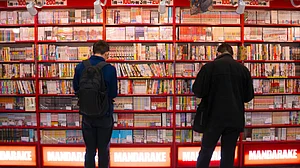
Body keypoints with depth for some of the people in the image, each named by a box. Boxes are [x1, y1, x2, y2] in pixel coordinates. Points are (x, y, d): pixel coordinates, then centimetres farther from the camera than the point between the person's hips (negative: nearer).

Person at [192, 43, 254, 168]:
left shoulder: (210, 66, -5)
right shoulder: (243, 69, 5)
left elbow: (197, 91, -7)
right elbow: (249, 96, 11)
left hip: (215, 117, -2)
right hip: (235, 119, 3)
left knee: (206, 151, 11)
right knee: (228, 154, 12)